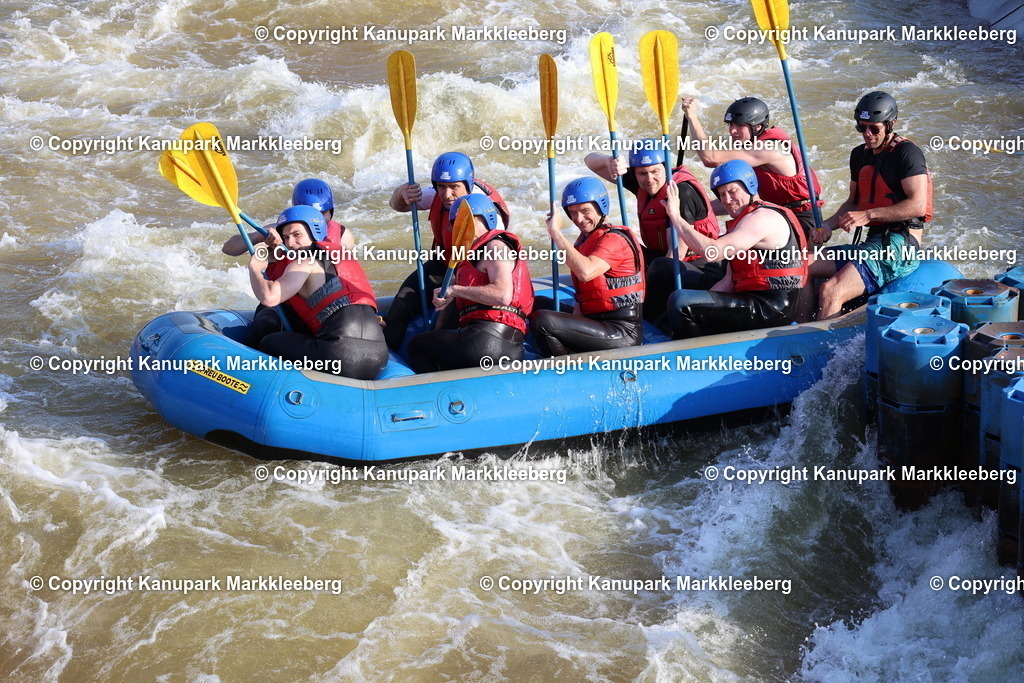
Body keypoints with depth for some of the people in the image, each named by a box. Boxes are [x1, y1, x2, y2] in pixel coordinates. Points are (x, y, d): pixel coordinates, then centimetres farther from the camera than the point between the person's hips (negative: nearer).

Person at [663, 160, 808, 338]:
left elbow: (711, 251, -25)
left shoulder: (763, 218, -13)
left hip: (770, 310, -11)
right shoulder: (741, 221, 20)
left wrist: (675, 216, -18)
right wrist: (701, 303, 1)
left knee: (681, 301, -20)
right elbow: (730, 281, 16)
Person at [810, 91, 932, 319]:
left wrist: (869, 215, -19)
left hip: (899, 244, -9)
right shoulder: (860, 155, 18)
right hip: (874, 244, 9)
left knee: (830, 292, -28)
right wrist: (829, 224, 4)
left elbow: (918, 205, -16)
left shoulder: (906, 152, -7)